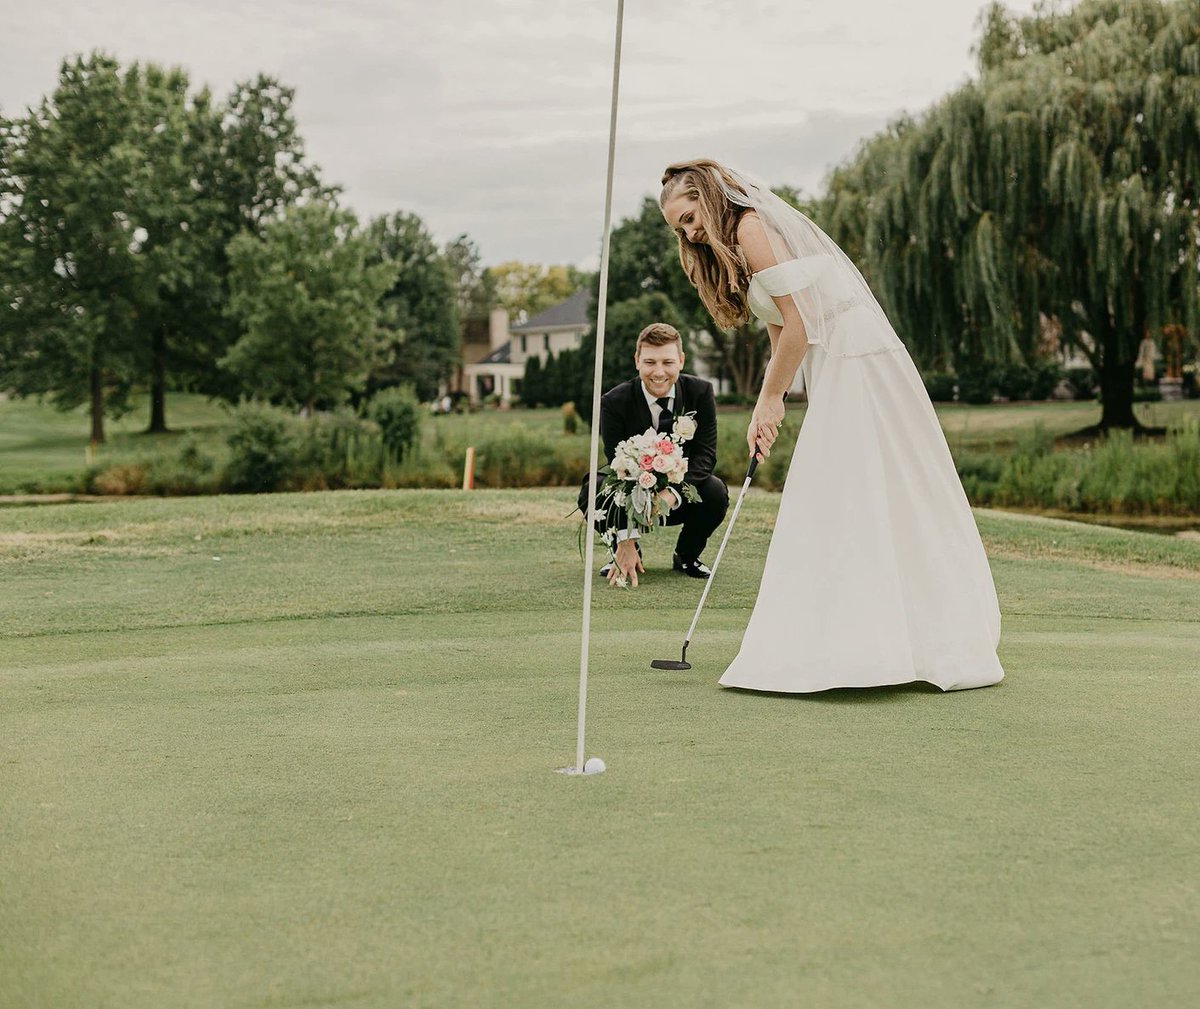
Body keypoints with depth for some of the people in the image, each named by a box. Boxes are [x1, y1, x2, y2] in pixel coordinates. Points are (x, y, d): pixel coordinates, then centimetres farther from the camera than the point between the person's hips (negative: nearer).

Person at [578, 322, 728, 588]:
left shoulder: (700, 392, -15)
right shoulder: (614, 402, -21)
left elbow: (705, 455, -19)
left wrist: (672, 494, -40)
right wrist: (625, 541, -35)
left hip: (681, 497, 1)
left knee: (715, 493, -30)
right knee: (592, 493, -30)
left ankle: (687, 555, 3)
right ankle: (627, 554, 2)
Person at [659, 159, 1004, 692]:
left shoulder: (753, 227, -8)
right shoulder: (733, 246, 22)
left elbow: (798, 325, -13)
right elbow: (782, 339, 21)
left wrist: (772, 399, -4)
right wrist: (763, 412, 12)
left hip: (854, 367, -10)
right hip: (842, 370, 10)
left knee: (832, 505, -10)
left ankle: (839, 651, -9)